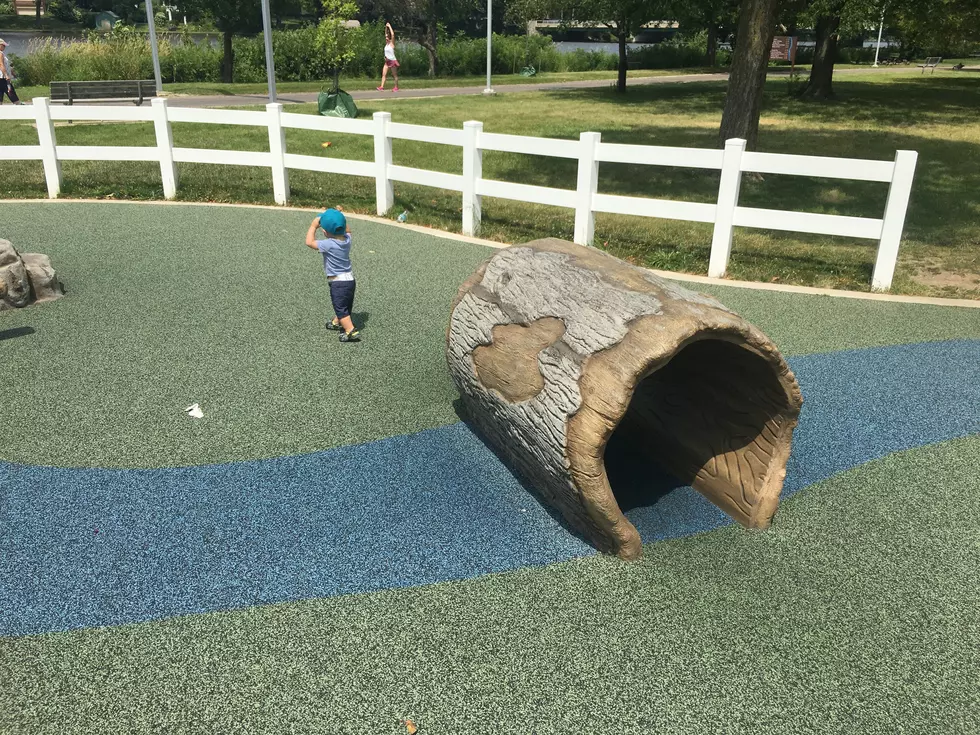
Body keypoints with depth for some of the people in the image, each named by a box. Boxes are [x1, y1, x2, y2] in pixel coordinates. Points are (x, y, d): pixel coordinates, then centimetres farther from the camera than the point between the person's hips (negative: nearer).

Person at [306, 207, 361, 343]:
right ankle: (337, 322, 46)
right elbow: (347, 230, 23)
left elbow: (309, 242, -18)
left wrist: (313, 225, -10)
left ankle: (351, 332, -9)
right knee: (344, 306, 24)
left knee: (341, 308, -2)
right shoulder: (346, 239, -1)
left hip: (338, 282, -8)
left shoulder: (329, 244, -23)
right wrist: (340, 217, 13)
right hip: (350, 279, 8)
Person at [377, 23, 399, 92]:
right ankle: (382, 87, -9)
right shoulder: (386, 43, 10)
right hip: (387, 61, 7)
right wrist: (386, 27, 11)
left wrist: (389, 26, -13)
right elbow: (386, 34, 21)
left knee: (395, 75, 3)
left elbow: (392, 34, -20)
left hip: (393, 61, -7)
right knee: (383, 74, -4)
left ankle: (396, 87, 11)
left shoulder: (392, 43, -9)